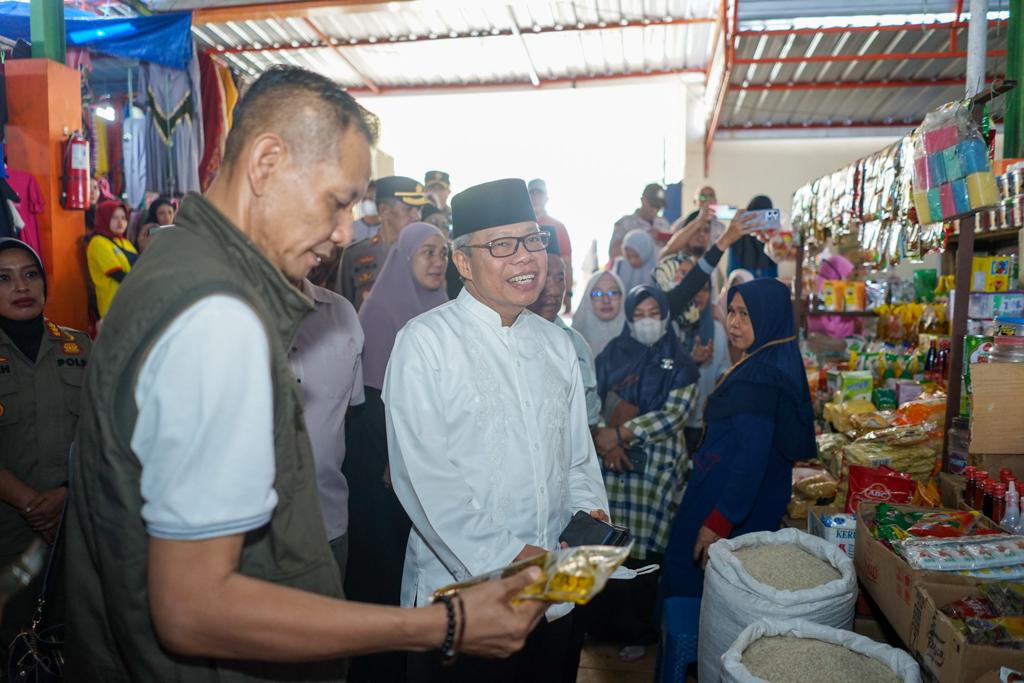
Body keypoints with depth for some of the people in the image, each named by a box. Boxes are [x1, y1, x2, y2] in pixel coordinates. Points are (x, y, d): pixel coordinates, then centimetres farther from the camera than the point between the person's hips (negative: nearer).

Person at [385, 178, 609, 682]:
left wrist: (589, 510, -3)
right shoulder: (426, 342, -11)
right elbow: (424, 475, -16)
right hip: (459, 589, -5)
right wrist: (504, 557, -19)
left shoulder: (556, 345, 9)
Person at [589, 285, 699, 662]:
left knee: (643, 549, 1)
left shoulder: (680, 364, 3)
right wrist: (605, 440, -13)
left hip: (657, 465, -2)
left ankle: (638, 631, 19)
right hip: (611, 461, 2)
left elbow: (674, 414, -8)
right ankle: (600, 616, 23)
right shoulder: (611, 355, 9)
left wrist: (622, 433, -14)